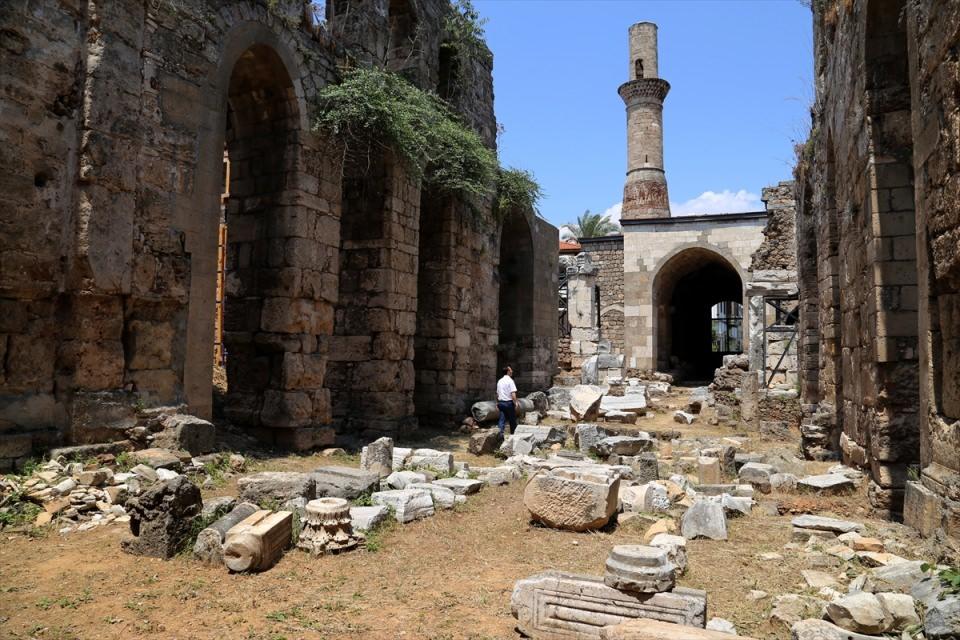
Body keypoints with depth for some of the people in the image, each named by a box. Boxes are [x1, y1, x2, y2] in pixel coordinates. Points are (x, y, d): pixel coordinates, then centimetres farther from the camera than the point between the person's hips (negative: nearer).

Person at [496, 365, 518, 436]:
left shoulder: (499, 381, 10)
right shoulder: (510, 381, -11)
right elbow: (513, 394, -19)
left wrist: (497, 402, 25)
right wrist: (516, 403, -15)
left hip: (501, 402, 6)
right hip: (509, 402, -6)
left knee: (502, 419, 6)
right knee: (512, 420, 8)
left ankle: (501, 434, -4)